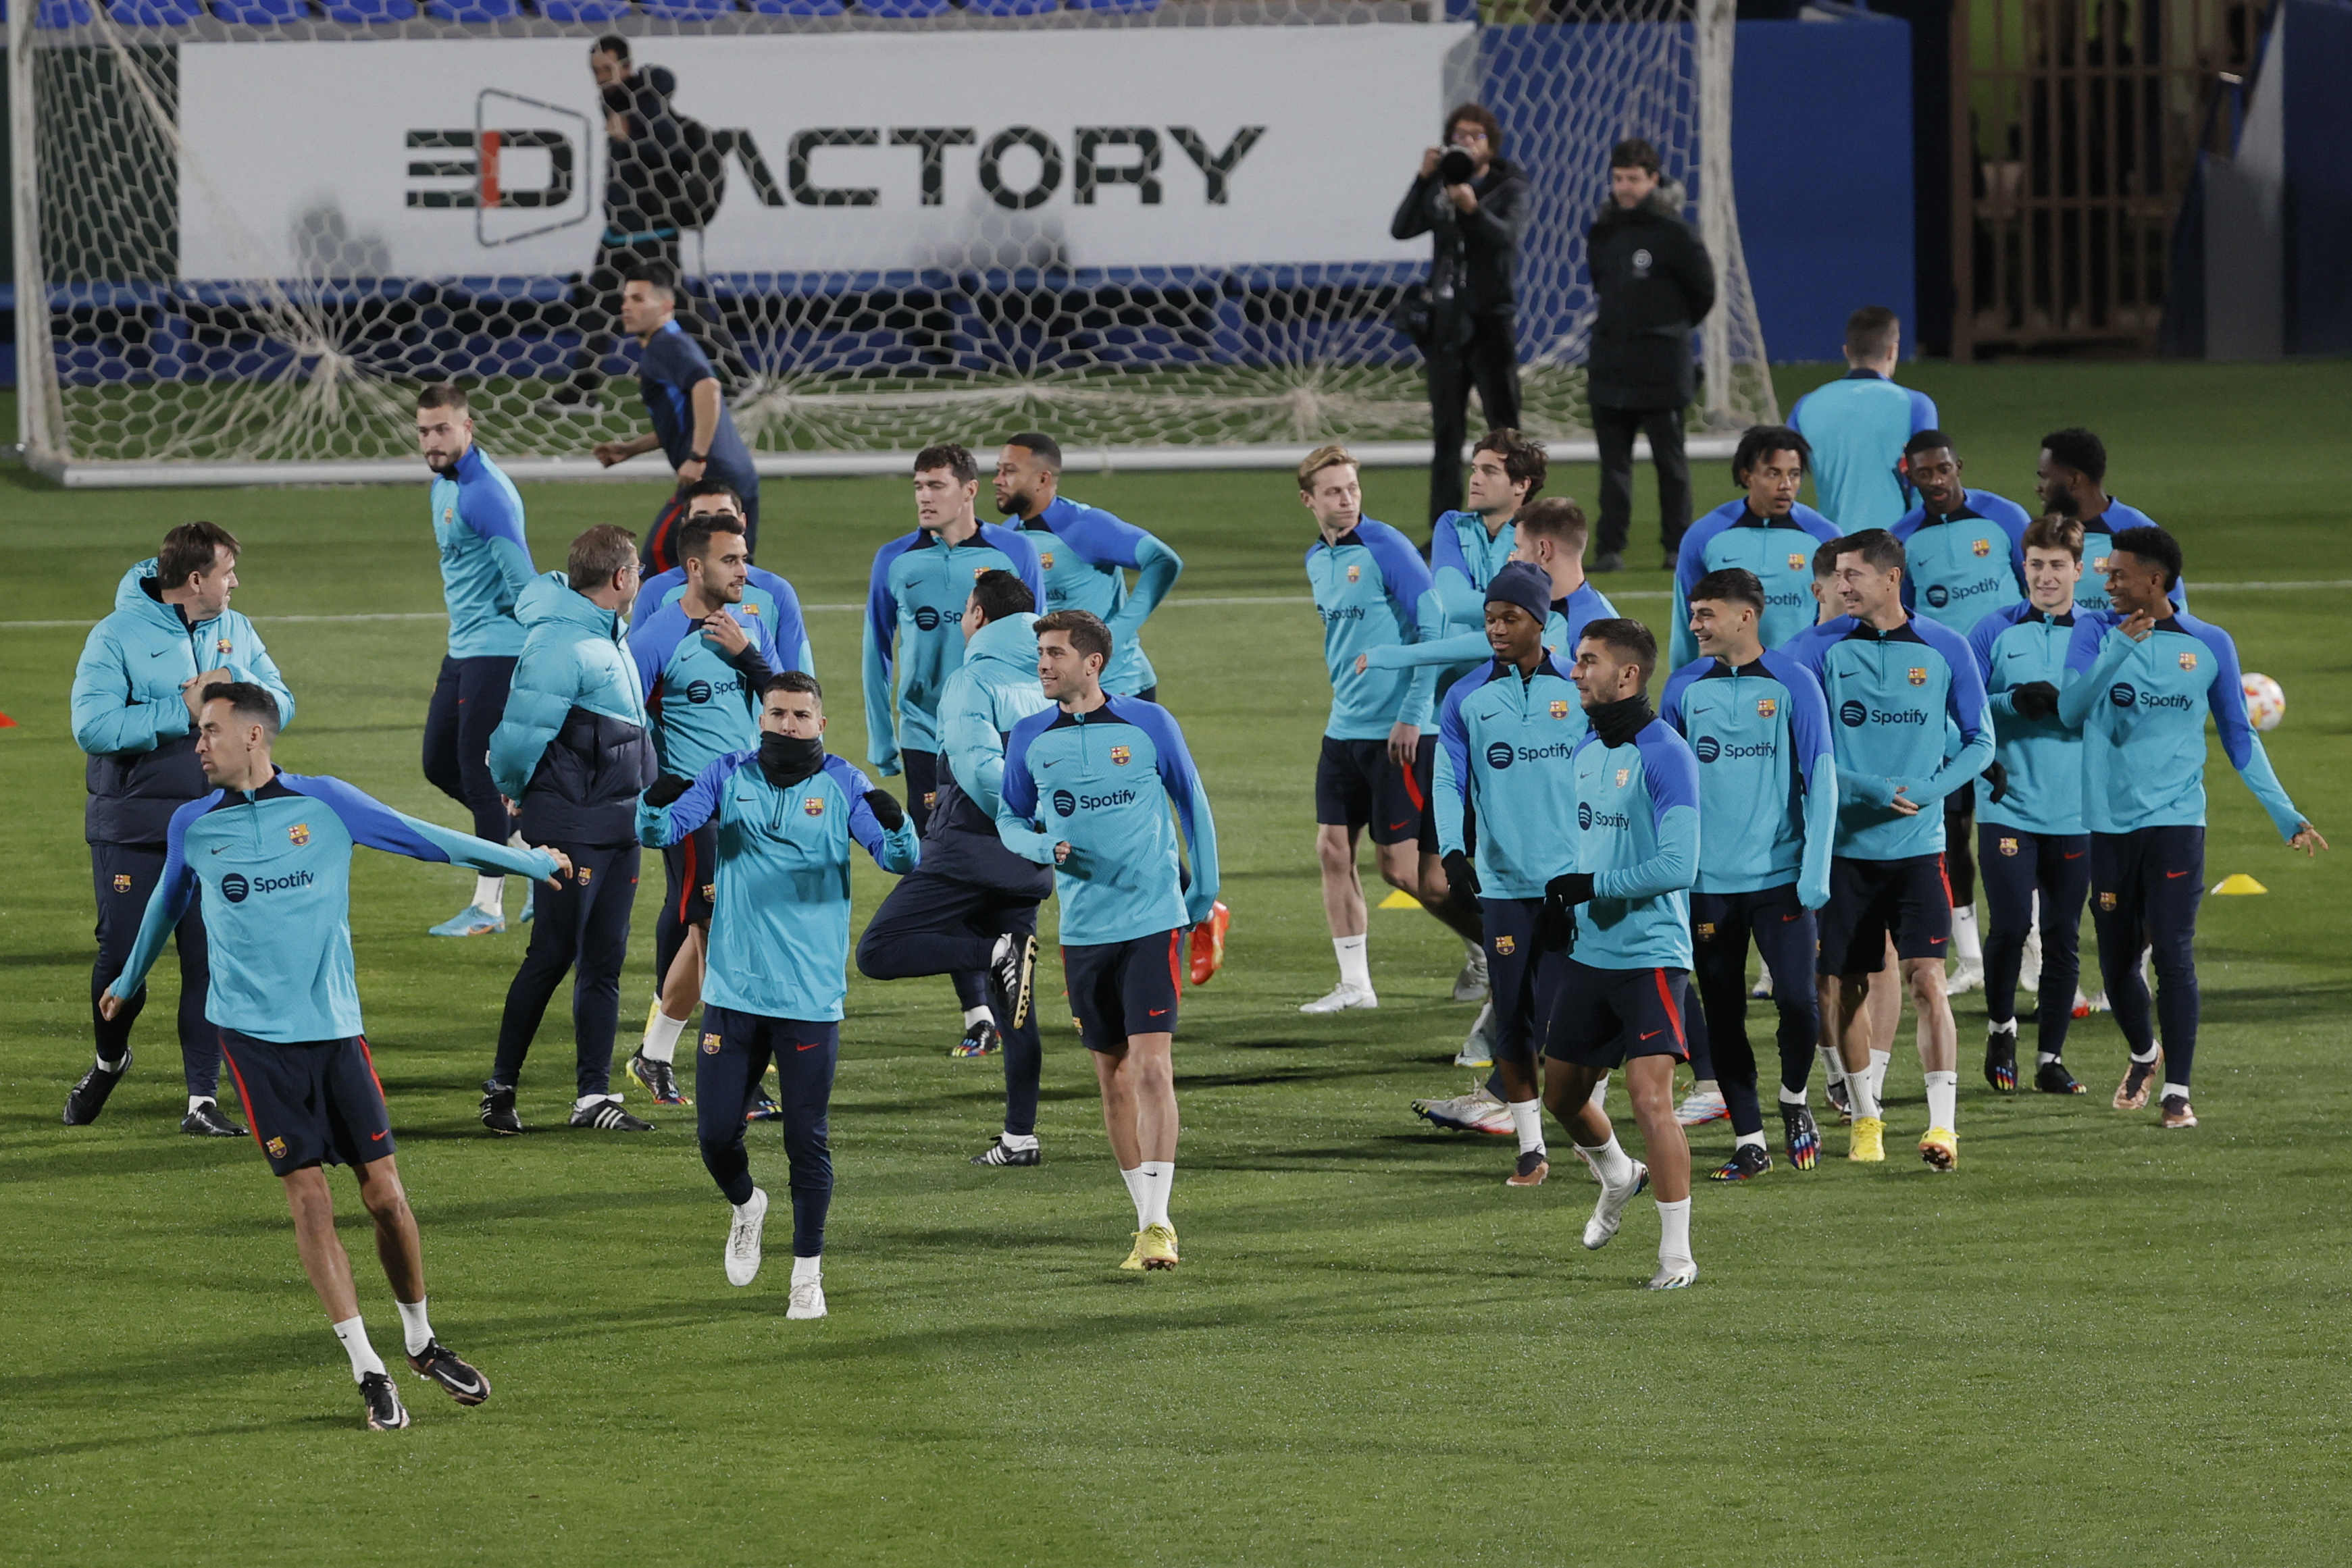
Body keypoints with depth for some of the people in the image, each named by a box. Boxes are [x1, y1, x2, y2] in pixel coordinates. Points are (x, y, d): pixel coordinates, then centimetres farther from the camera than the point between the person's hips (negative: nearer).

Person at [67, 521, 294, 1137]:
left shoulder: (235, 631, 7)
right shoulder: (117, 636, -10)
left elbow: (280, 705, 6)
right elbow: (92, 726, -21)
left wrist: (236, 689, -15)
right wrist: (184, 711, -20)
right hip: (131, 828, -3)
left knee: (210, 961, -1)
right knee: (122, 958, 1)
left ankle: (203, 1100, 4)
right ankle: (109, 1060, 30)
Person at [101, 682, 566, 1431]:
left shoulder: (325, 804, -1)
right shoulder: (193, 825, 3)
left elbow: (427, 840, 8)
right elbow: (166, 904, 22)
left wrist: (528, 861, 14)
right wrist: (128, 982, 36)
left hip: (334, 1025, 0)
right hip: (253, 1035, 0)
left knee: (383, 1191, 0)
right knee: (309, 1198, -6)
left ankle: (421, 1342, 20)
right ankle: (367, 1371, -2)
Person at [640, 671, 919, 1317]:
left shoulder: (842, 785, 0)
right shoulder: (729, 775, 4)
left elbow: (902, 859, -10)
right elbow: (658, 831, -4)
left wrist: (894, 824, -32)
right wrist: (656, 804, -27)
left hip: (811, 997, -2)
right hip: (733, 991, 2)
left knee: (806, 1140, 0)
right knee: (716, 1132, 3)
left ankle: (807, 1273, 13)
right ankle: (747, 1207, 36)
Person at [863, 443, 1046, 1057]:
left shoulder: (1013, 552, 1)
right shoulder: (896, 560, 5)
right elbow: (878, 653, 12)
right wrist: (881, 741, 11)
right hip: (926, 736, 2)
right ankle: (977, 1013, 4)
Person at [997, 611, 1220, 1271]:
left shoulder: (1148, 724, -4)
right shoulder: (1030, 738, 3)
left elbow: (1192, 803, 7)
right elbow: (1009, 819, 14)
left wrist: (1204, 892, 12)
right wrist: (1042, 847, -8)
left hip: (1153, 919, -4)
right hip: (1083, 929, 4)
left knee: (1151, 1067, -14)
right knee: (1113, 1076, 8)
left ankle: (1158, 1223, -14)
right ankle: (1147, 1221, 17)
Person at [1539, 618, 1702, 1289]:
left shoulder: (1665, 756, -15)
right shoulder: (1586, 750, 11)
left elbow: (1677, 866, -21)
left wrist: (1590, 887, -18)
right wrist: (1561, 902, 7)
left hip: (1650, 956, -8)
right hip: (1589, 951, 8)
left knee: (1651, 1098, -14)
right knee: (1561, 1092, 17)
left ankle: (1677, 1251, -6)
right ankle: (1618, 1178, 47)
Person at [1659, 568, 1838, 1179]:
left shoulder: (1792, 684, -3)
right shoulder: (1685, 687, 5)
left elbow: (1821, 780, -3)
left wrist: (1816, 871, -8)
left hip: (1780, 875, -3)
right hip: (1709, 881, 3)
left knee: (1796, 998, -11)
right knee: (1723, 1014, 4)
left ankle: (1794, 1100, 16)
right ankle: (1749, 1141, 13)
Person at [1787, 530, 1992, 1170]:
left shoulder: (1944, 650, 0)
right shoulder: (1822, 649, -1)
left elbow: (1980, 741, 7)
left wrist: (1929, 789, -10)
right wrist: (1867, 789, -15)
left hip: (1918, 845, -1)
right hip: (1845, 845, 1)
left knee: (1927, 980, -10)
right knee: (1851, 985, 7)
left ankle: (1943, 1124, -11)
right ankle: (1865, 1117, 22)